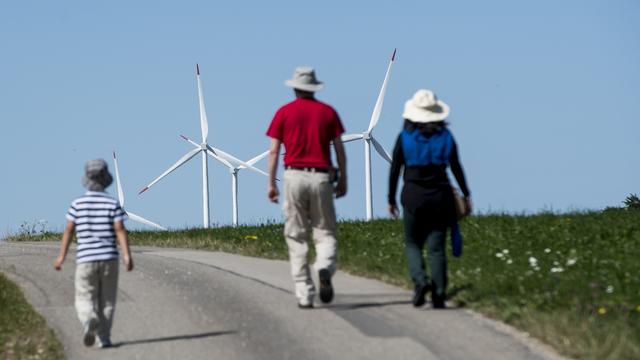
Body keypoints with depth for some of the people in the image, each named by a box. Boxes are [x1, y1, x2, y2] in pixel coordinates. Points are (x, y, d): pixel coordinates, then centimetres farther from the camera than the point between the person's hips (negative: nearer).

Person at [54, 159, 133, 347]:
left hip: (86, 259, 0)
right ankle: (104, 337, 10)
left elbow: (69, 230, -1)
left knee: (85, 300, 4)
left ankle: (90, 321, -26)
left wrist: (62, 256, 6)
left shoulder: (77, 204, -1)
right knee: (107, 300, 12)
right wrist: (127, 256, -12)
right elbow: (120, 230, -10)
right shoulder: (112, 203, -2)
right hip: (109, 258, 0)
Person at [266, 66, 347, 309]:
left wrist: (271, 183, 6)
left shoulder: (284, 113, 5)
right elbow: (339, 149, 6)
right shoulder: (328, 112, 7)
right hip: (321, 177, 0)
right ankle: (325, 268, -26)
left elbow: (274, 150, 2)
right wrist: (343, 179, 14)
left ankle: (304, 295, 0)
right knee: (325, 233, 7)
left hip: (294, 176, 0)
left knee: (296, 237, 5)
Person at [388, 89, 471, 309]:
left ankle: (420, 280, -13)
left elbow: (394, 170, -1)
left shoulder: (405, 137, -2)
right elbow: (456, 168, 3)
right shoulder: (445, 136, 2)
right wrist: (466, 194, 12)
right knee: (436, 247, 4)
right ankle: (439, 295, -2)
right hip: (440, 196, 1)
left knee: (412, 243, 12)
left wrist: (391, 200, 6)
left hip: (413, 197, -1)